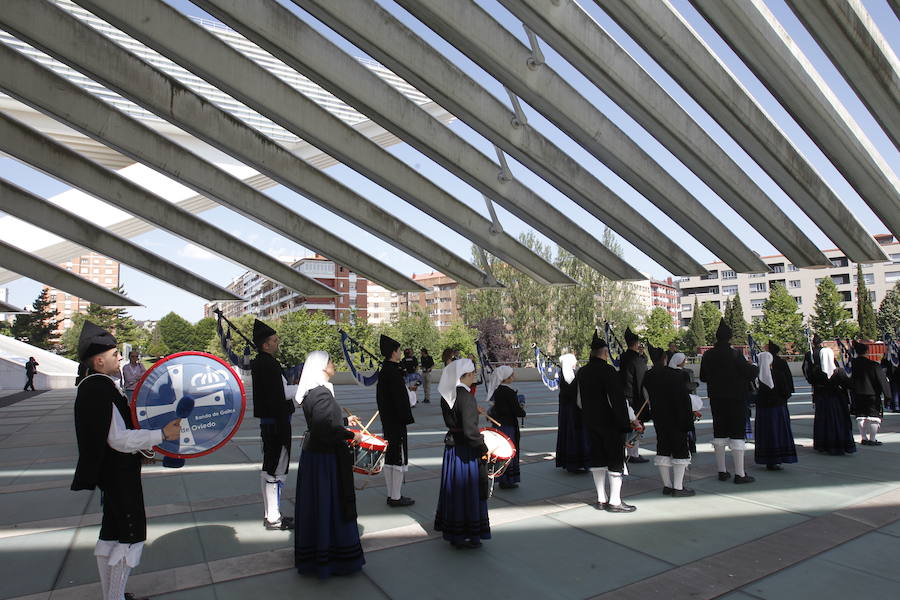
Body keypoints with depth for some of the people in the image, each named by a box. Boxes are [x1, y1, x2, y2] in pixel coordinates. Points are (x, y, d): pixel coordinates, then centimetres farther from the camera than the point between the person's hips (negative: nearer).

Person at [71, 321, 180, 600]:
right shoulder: (101, 390, -24)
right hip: (119, 472, -11)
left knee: (112, 531, 19)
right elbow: (119, 439, -26)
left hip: (112, 470, 11)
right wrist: (161, 435, -25)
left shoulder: (96, 385, 8)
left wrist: (143, 444, 15)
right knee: (133, 534, 0)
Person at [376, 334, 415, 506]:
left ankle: (391, 495, 23)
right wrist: (406, 418, -15)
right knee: (399, 458, -1)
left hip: (387, 421, 10)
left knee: (389, 458, 14)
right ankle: (396, 497, 5)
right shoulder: (394, 373, -19)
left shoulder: (383, 371, 10)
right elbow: (400, 398, -20)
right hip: (396, 421, -10)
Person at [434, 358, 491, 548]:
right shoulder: (466, 396, -23)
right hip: (465, 451, -8)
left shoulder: (447, 395, 2)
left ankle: (451, 530, 33)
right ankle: (465, 536, 20)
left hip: (451, 446, 8)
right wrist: (483, 447, -13)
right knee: (468, 490, 7)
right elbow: (470, 430, -25)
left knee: (453, 489, 18)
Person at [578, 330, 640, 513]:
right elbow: (618, 400, -19)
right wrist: (628, 421, -14)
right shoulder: (608, 371, -17)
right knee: (616, 460, 3)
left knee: (597, 459, 12)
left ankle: (601, 499, 19)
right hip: (610, 423, -7)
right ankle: (614, 501, 7)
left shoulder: (582, 372, 5)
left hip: (591, 422, 7)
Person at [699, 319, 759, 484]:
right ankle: (739, 474, 1)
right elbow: (749, 373, -11)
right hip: (736, 398, -5)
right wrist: (754, 367, 9)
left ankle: (722, 471, 18)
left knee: (719, 433, 11)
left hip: (716, 398, 5)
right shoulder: (735, 354, -15)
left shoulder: (708, 355, 1)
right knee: (737, 433, 0)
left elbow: (702, 377, 9)